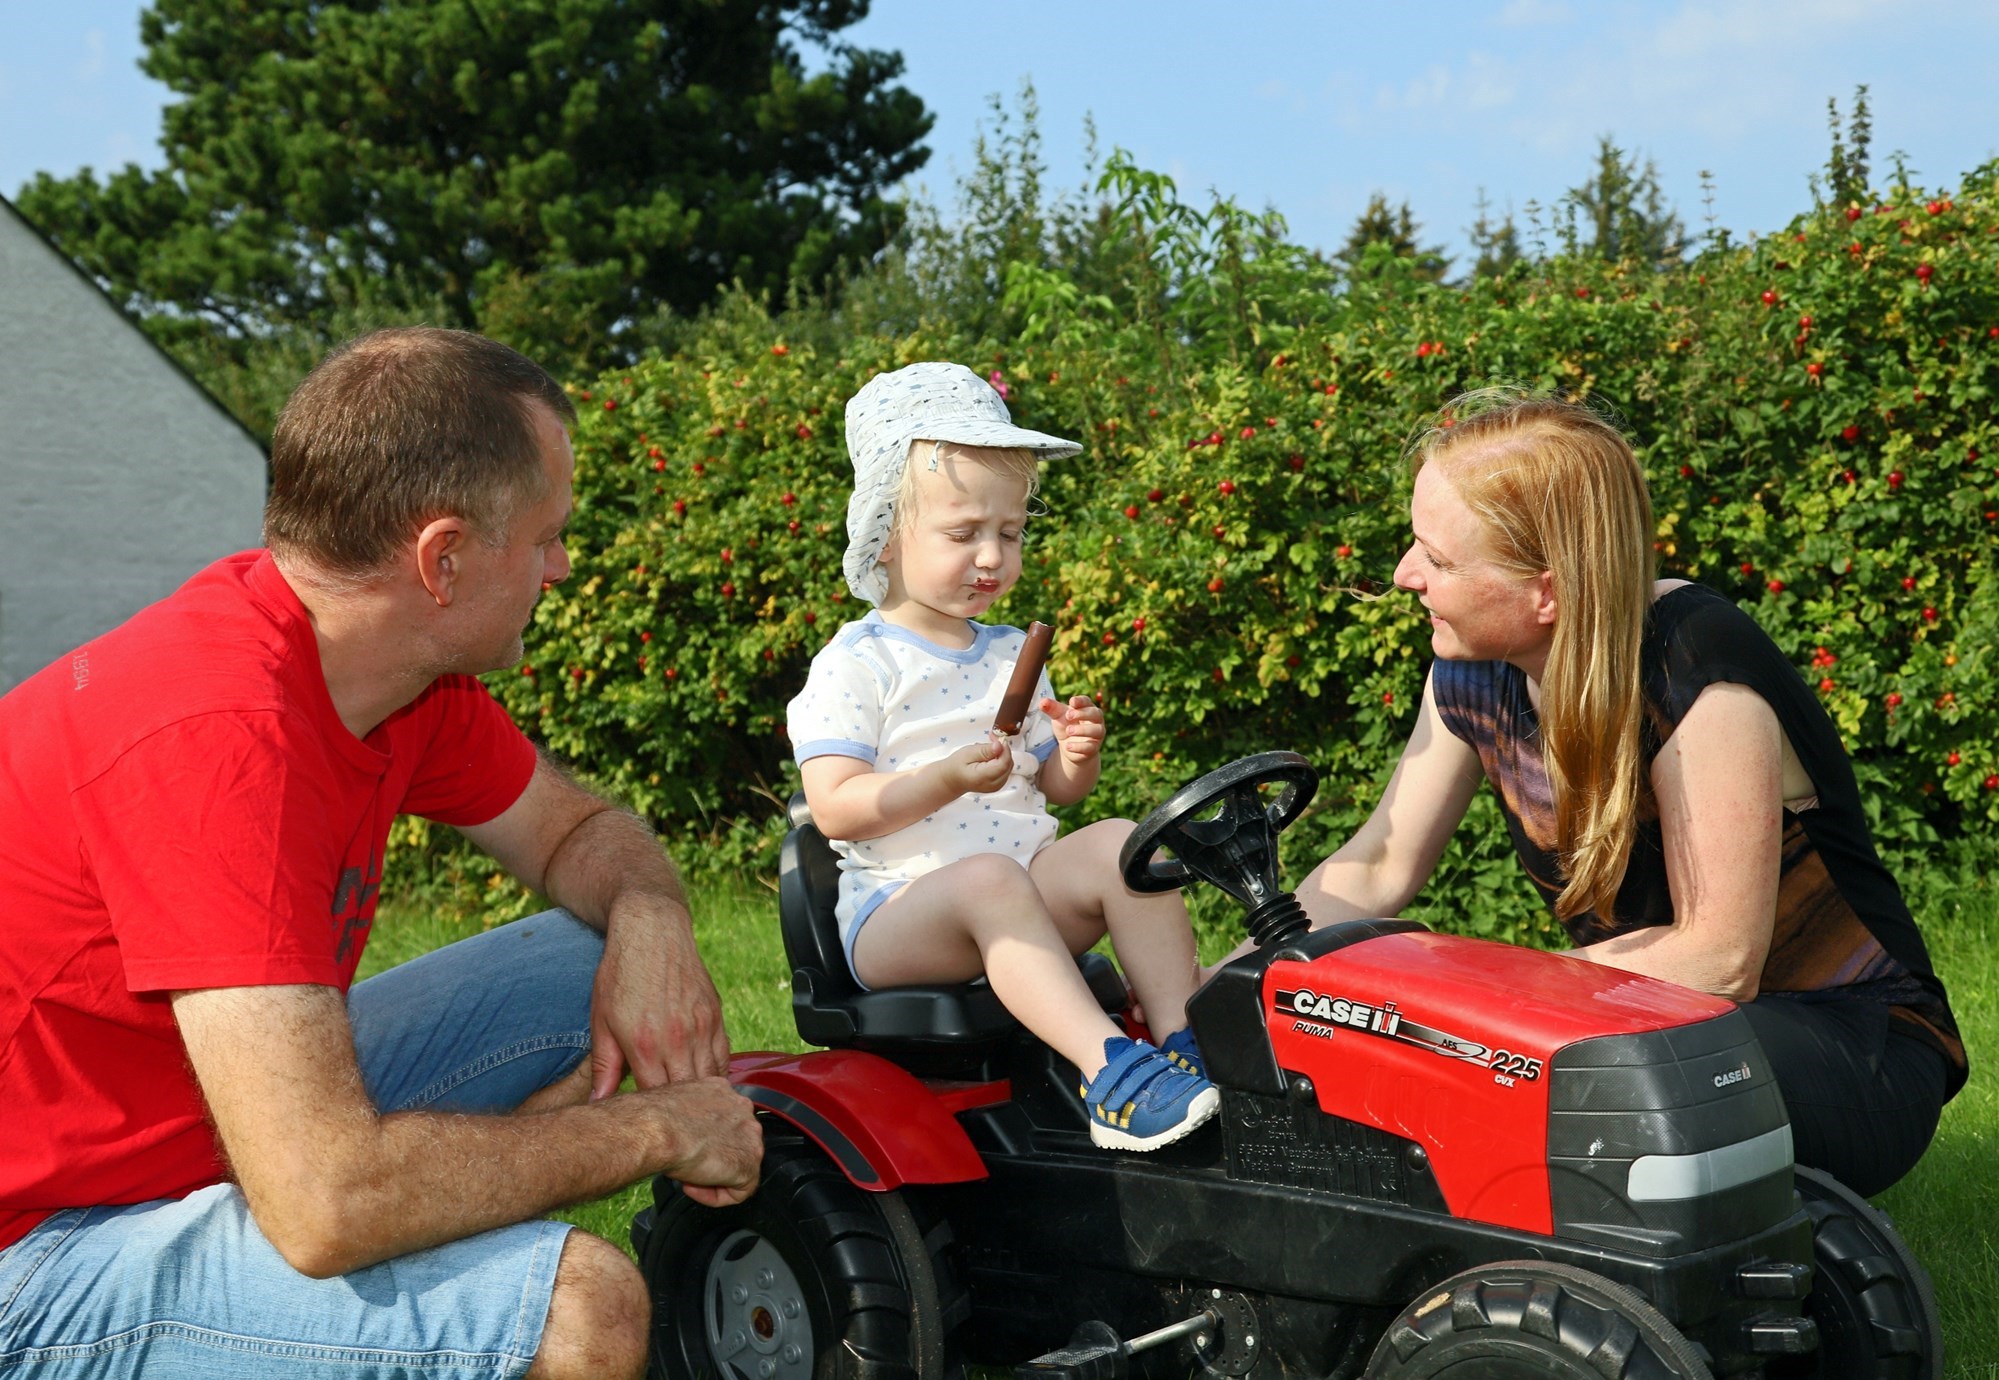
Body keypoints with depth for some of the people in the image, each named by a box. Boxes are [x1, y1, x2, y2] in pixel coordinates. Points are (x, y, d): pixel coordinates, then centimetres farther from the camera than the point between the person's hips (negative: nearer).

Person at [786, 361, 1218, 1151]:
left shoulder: (1010, 656, 17)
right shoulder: (854, 665, -4)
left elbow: (1056, 789, 21)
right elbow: (836, 809, -13)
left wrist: (1077, 757, -4)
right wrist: (945, 781, -27)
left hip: (1025, 890, 6)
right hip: (897, 907, -6)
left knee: (1122, 845, -21)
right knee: (990, 879, -37)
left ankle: (1182, 1042, -25)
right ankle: (1108, 1071, -46)